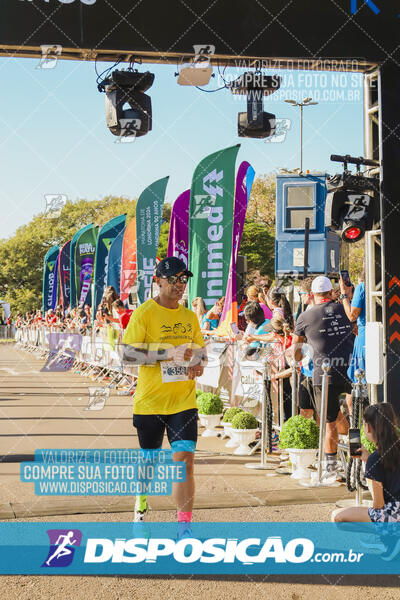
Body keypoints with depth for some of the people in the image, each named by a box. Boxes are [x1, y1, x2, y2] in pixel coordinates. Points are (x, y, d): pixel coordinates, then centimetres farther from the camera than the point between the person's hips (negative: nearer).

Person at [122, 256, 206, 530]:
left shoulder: (189, 316, 10)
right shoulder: (144, 313, -6)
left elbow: (201, 350, 21)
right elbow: (128, 352, -14)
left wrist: (198, 364, -3)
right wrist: (168, 353, -21)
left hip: (184, 401, 3)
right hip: (150, 401, -3)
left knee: (185, 458, -8)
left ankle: (185, 521, -2)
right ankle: (141, 502, 38)